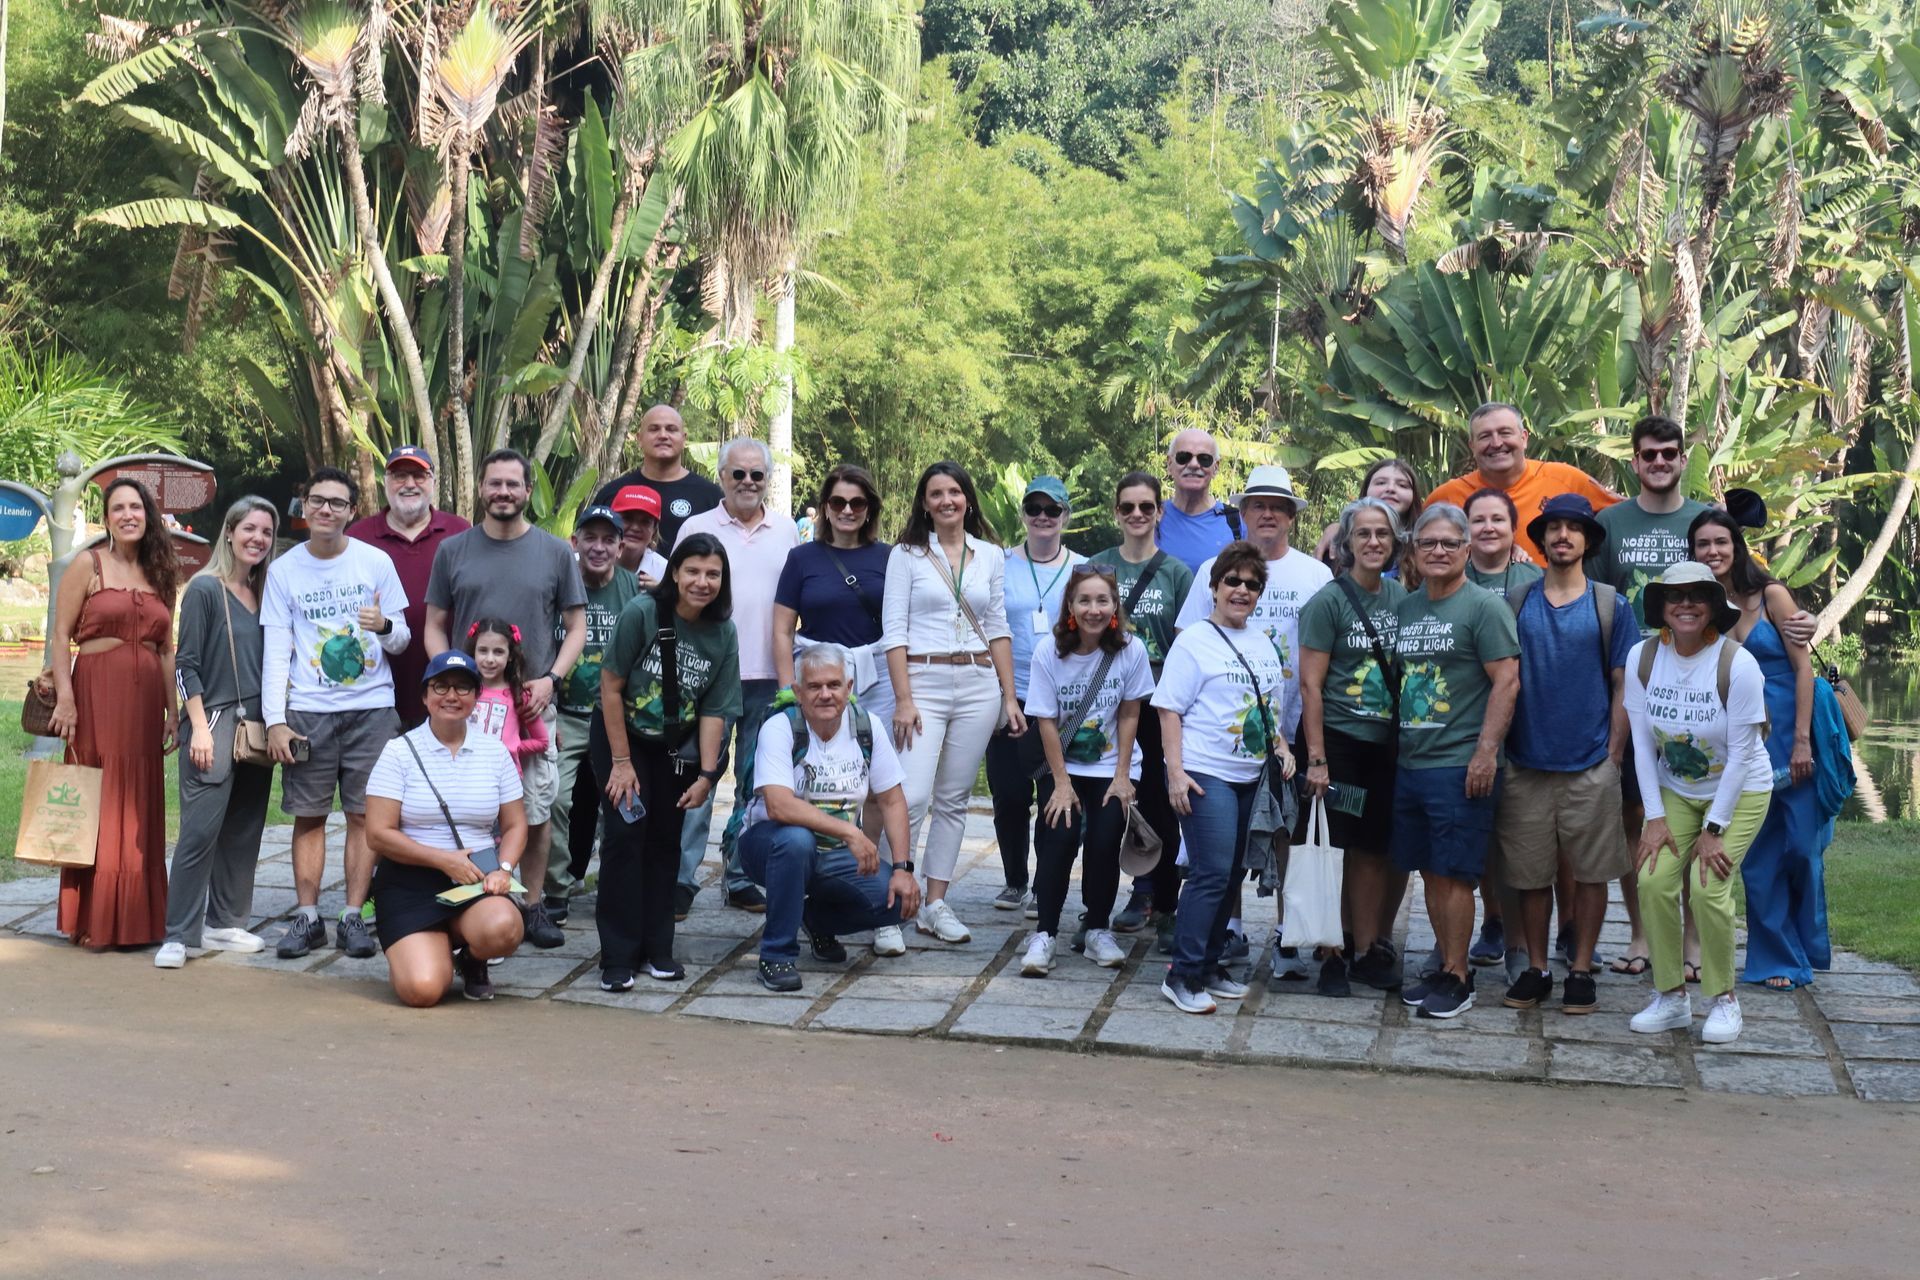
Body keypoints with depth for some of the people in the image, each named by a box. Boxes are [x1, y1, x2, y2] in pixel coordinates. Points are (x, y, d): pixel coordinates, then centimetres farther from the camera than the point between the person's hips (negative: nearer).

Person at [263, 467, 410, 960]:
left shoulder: (376, 562, 4)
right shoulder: (283, 570, 5)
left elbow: (402, 640, 7)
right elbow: (276, 651, 4)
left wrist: (385, 627, -17)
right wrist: (275, 720, -4)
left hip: (372, 706, 0)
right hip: (308, 710, 0)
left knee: (364, 813, 0)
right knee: (308, 814, 2)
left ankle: (353, 916, 6)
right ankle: (307, 917, 10)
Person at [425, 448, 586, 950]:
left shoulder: (555, 552, 5)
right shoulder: (453, 551, 6)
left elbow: (576, 626, 7)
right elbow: (435, 626, 10)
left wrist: (550, 679, -8)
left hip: (533, 704, 0)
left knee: (535, 812, 3)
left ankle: (533, 906, 13)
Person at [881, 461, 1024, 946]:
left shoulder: (991, 555, 11)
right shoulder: (907, 555, 2)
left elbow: (998, 630, 13)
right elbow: (894, 631, -2)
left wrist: (1010, 697, 8)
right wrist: (903, 700, -10)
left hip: (978, 685, 3)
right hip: (923, 681, -3)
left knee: (953, 798, 7)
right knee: (912, 797, -14)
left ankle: (935, 903, 14)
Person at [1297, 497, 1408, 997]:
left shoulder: (1401, 597, 8)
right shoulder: (1328, 601, -7)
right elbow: (1310, 684, -10)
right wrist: (1316, 759, -14)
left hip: (1388, 744, 5)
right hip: (1339, 740, -5)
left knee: (1385, 851, 7)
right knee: (1336, 853, 0)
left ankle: (1372, 947, 20)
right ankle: (1331, 954, 9)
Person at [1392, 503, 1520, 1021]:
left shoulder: (1483, 606, -7)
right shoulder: (1406, 609, 15)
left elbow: (1507, 680, -12)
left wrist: (1486, 751, -17)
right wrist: (1397, 742, 15)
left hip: (1460, 765, -7)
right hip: (1410, 762, 7)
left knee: (1454, 874, -4)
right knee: (1430, 872, 11)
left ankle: (1458, 979, 4)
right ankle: (1447, 969, 20)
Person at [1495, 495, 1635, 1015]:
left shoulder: (1609, 606, 3)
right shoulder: (1516, 604, 6)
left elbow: (1623, 687, 3)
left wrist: (1613, 757, -4)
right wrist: (1498, 750, 1)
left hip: (1591, 765, -1)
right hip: (1526, 764, 1)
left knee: (1590, 873, 4)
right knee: (1529, 874, 5)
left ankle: (1581, 969, 15)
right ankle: (1535, 969, 16)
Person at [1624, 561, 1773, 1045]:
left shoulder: (1738, 664, -21)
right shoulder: (1643, 658, -10)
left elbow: (1741, 754, -17)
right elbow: (1643, 743, -5)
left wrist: (1714, 828, -17)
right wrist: (1655, 818, -9)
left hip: (1740, 790, -3)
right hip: (1674, 791, 4)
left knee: (1709, 886, -19)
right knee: (1654, 881, -14)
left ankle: (1723, 999, 1)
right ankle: (1670, 996, 2)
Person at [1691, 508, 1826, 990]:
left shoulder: (1771, 595, -5)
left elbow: (1803, 667, -6)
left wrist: (1802, 740, -11)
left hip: (1788, 736, -3)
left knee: (1802, 848, 0)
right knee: (1757, 858, 4)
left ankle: (1807, 947, 19)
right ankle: (1776, 959, 14)